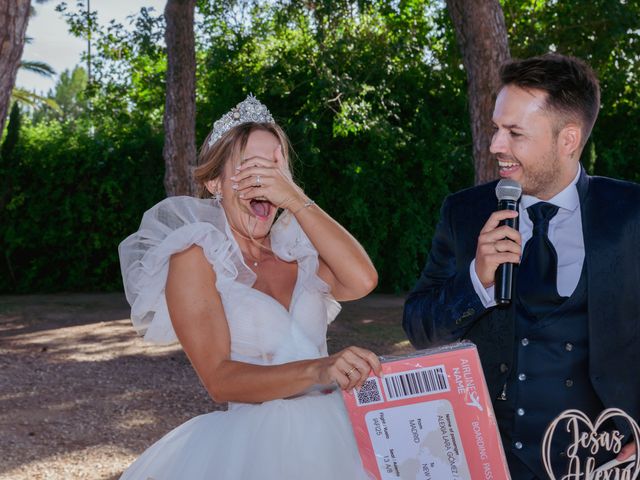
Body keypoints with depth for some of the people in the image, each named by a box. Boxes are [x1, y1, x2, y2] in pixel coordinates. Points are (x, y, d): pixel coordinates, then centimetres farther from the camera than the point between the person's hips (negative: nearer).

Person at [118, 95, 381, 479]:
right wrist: (316, 371, -26)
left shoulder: (296, 249, 13)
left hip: (334, 431, 3)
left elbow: (362, 281, -7)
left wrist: (295, 198, -11)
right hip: (258, 442, -3)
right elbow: (219, 379, -11)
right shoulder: (196, 257, -1)